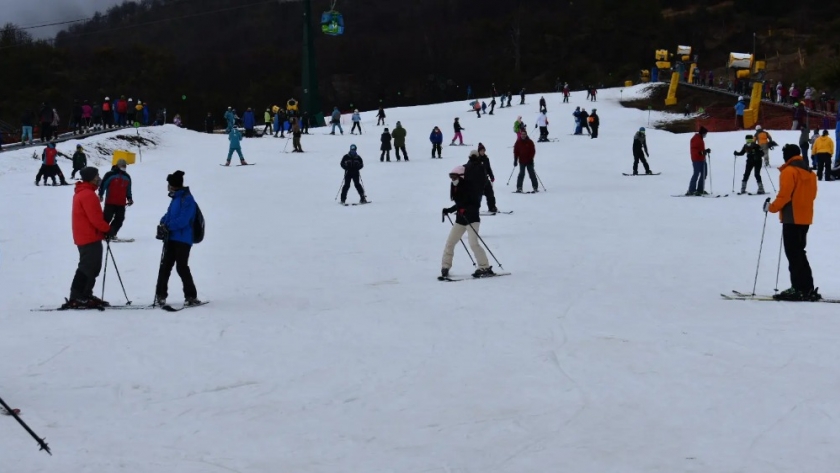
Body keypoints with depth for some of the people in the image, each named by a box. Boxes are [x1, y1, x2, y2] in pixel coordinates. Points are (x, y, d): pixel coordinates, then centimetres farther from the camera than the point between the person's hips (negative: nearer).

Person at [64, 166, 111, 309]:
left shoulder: (81, 193, 16)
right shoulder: (88, 195, -18)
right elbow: (95, 218, -21)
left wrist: (104, 229, 11)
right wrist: (107, 229, -7)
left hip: (83, 237, 10)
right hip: (90, 238, -10)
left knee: (88, 268, 17)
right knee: (89, 268, -8)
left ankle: (84, 296, 22)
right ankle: (79, 298, -8)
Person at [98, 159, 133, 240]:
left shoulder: (127, 177, 15)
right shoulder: (110, 174, -5)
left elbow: (128, 190, 22)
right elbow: (103, 185, -5)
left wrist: (129, 198, 12)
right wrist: (100, 195, -11)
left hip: (121, 203, 6)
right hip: (110, 202, -6)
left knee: (119, 219, 2)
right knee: (107, 218, -7)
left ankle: (111, 234, 9)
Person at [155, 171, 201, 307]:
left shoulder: (187, 199, -14)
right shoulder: (176, 198, 14)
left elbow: (183, 220, -22)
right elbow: (170, 214, 21)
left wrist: (167, 226, -22)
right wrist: (163, 223, 2)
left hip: (182, 239, -9)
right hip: (171, 238, 9)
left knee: (182, 267, -7)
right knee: (165, 266, 8)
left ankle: (191, 296, 1)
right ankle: (161, 295, 14)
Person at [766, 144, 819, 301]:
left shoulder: (789, 171, -12)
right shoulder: (809, 172, 13)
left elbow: (784, 195, -16)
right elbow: (812, 195, 16)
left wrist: (771, 207, -3)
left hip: (792, 218, -8)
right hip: (805, 218, 8)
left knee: (793, 254, -5)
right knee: (799, 252, 15)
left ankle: (799, 288, -8)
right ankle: (807, 289, 13)